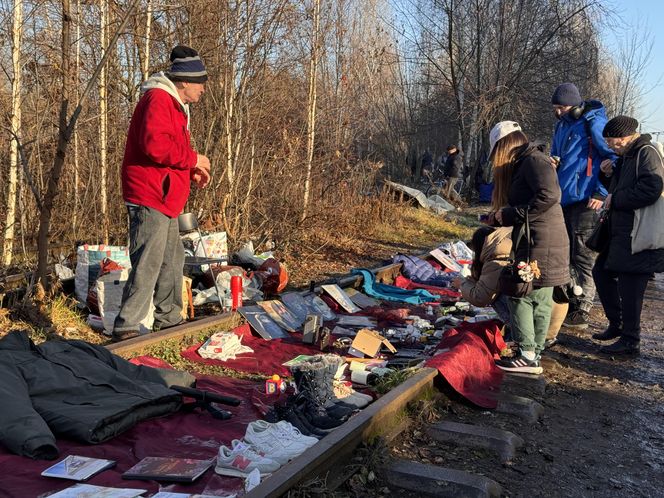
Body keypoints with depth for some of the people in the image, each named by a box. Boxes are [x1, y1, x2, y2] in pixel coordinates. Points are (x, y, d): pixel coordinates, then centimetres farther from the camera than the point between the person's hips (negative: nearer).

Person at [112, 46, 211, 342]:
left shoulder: (174, 105, 22)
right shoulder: (158, 99, -13)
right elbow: (155, 145, -27)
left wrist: (192, 173, 12)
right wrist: (193, 159, -15)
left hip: (164, 201, 11)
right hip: (149, 198, -11)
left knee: (172, 261, 17)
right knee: (148, 265, -11)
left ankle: (169, 320, 28)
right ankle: (126, 328, -5)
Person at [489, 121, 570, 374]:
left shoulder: (533, 159, -11)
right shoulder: (525, 163, 19)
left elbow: (549, 195, -24)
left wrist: (510, 214, -20)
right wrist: (501, 217, 13)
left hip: (540, 243, -10)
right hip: (537, 242, 10)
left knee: (520, 296, -6)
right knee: (540, 300, 12)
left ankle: (527, 357, -1)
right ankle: (535, 353, 18)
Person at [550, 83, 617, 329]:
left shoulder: (593, 122, -11)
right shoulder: (562, 125, 15)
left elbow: (614, 157, -11)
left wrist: (601, 193, -14)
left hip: (585, 201, -9)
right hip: (563, 199, 9)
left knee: (583, 258, -3)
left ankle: (580, 314, 4)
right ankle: (568, 303, 26)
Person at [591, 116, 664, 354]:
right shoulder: (627, 157, 17)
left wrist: (615, 200, -16)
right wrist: (608, 175, 7)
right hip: (621, 232, 11)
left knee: (629, 285, -5)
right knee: (601, 271, 18)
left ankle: (630, 341, 7)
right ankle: (616, 324, 29)